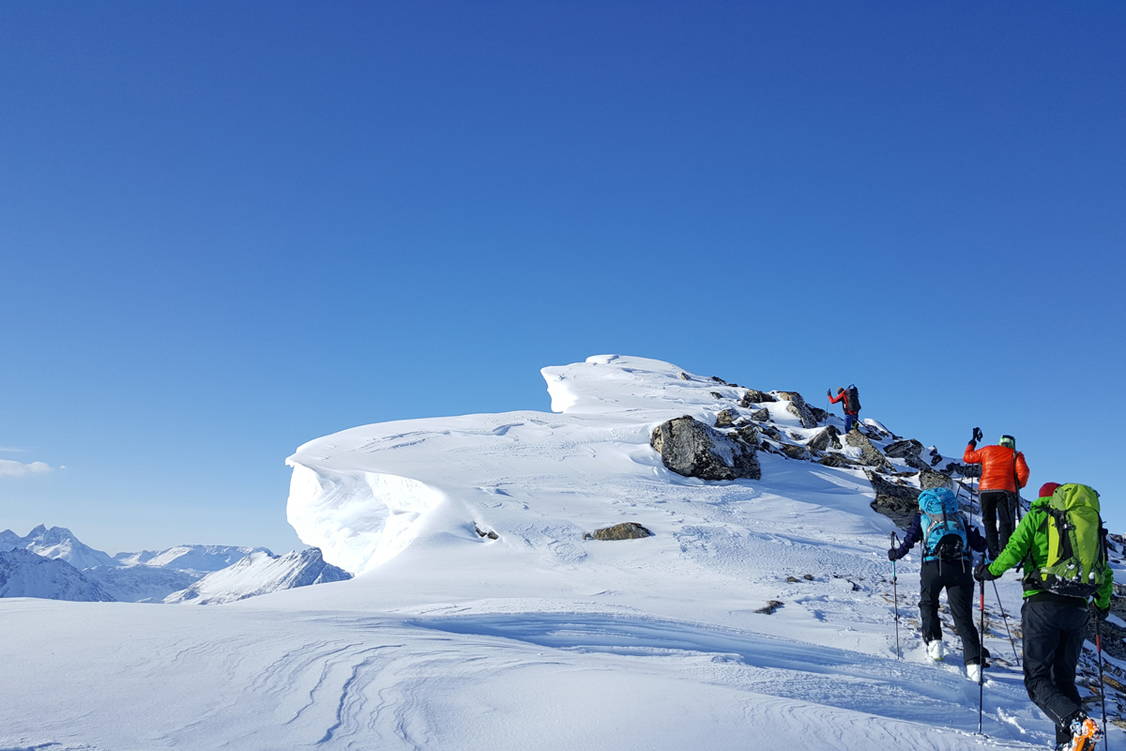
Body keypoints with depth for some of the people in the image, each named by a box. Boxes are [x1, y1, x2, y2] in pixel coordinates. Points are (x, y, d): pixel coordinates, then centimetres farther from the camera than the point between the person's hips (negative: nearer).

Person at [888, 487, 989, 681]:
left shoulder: (922, 517, 19)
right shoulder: (960, 517, 24)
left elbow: (909, 542, 12)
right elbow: (978, 544, 21)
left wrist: (895, 554, 31)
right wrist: (984, 542, 44)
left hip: (934, 565, -1)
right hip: (961, 567, 1)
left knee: (928, 604, 25)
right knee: (963, 616, 2)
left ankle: (934, 643, 12)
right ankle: (974, 662, -10)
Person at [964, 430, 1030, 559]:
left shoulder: (987, 450, 17)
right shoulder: (1015, 454, 12)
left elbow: (967, 457, 25)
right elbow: (1023, 472, -3)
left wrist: (973, 442, 38)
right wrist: (1019, 485, 14)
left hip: (985, 490, 2)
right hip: (1005, 491, -2)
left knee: (989, 522, 10)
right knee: (1006, 523, 2)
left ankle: (993, 552, 1)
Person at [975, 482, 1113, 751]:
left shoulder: (1038, 515, 5)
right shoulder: (1092, 522, 19)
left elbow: (1014, 549, -7)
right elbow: (1105, 573, 22)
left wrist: (991, 571, 10)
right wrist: (1103, 604, 38)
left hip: (1043, 603, -5)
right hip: (1077, 609, 5)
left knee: (1037, 678, -2)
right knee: (1064, 678, 15)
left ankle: (1076, 723, -26)